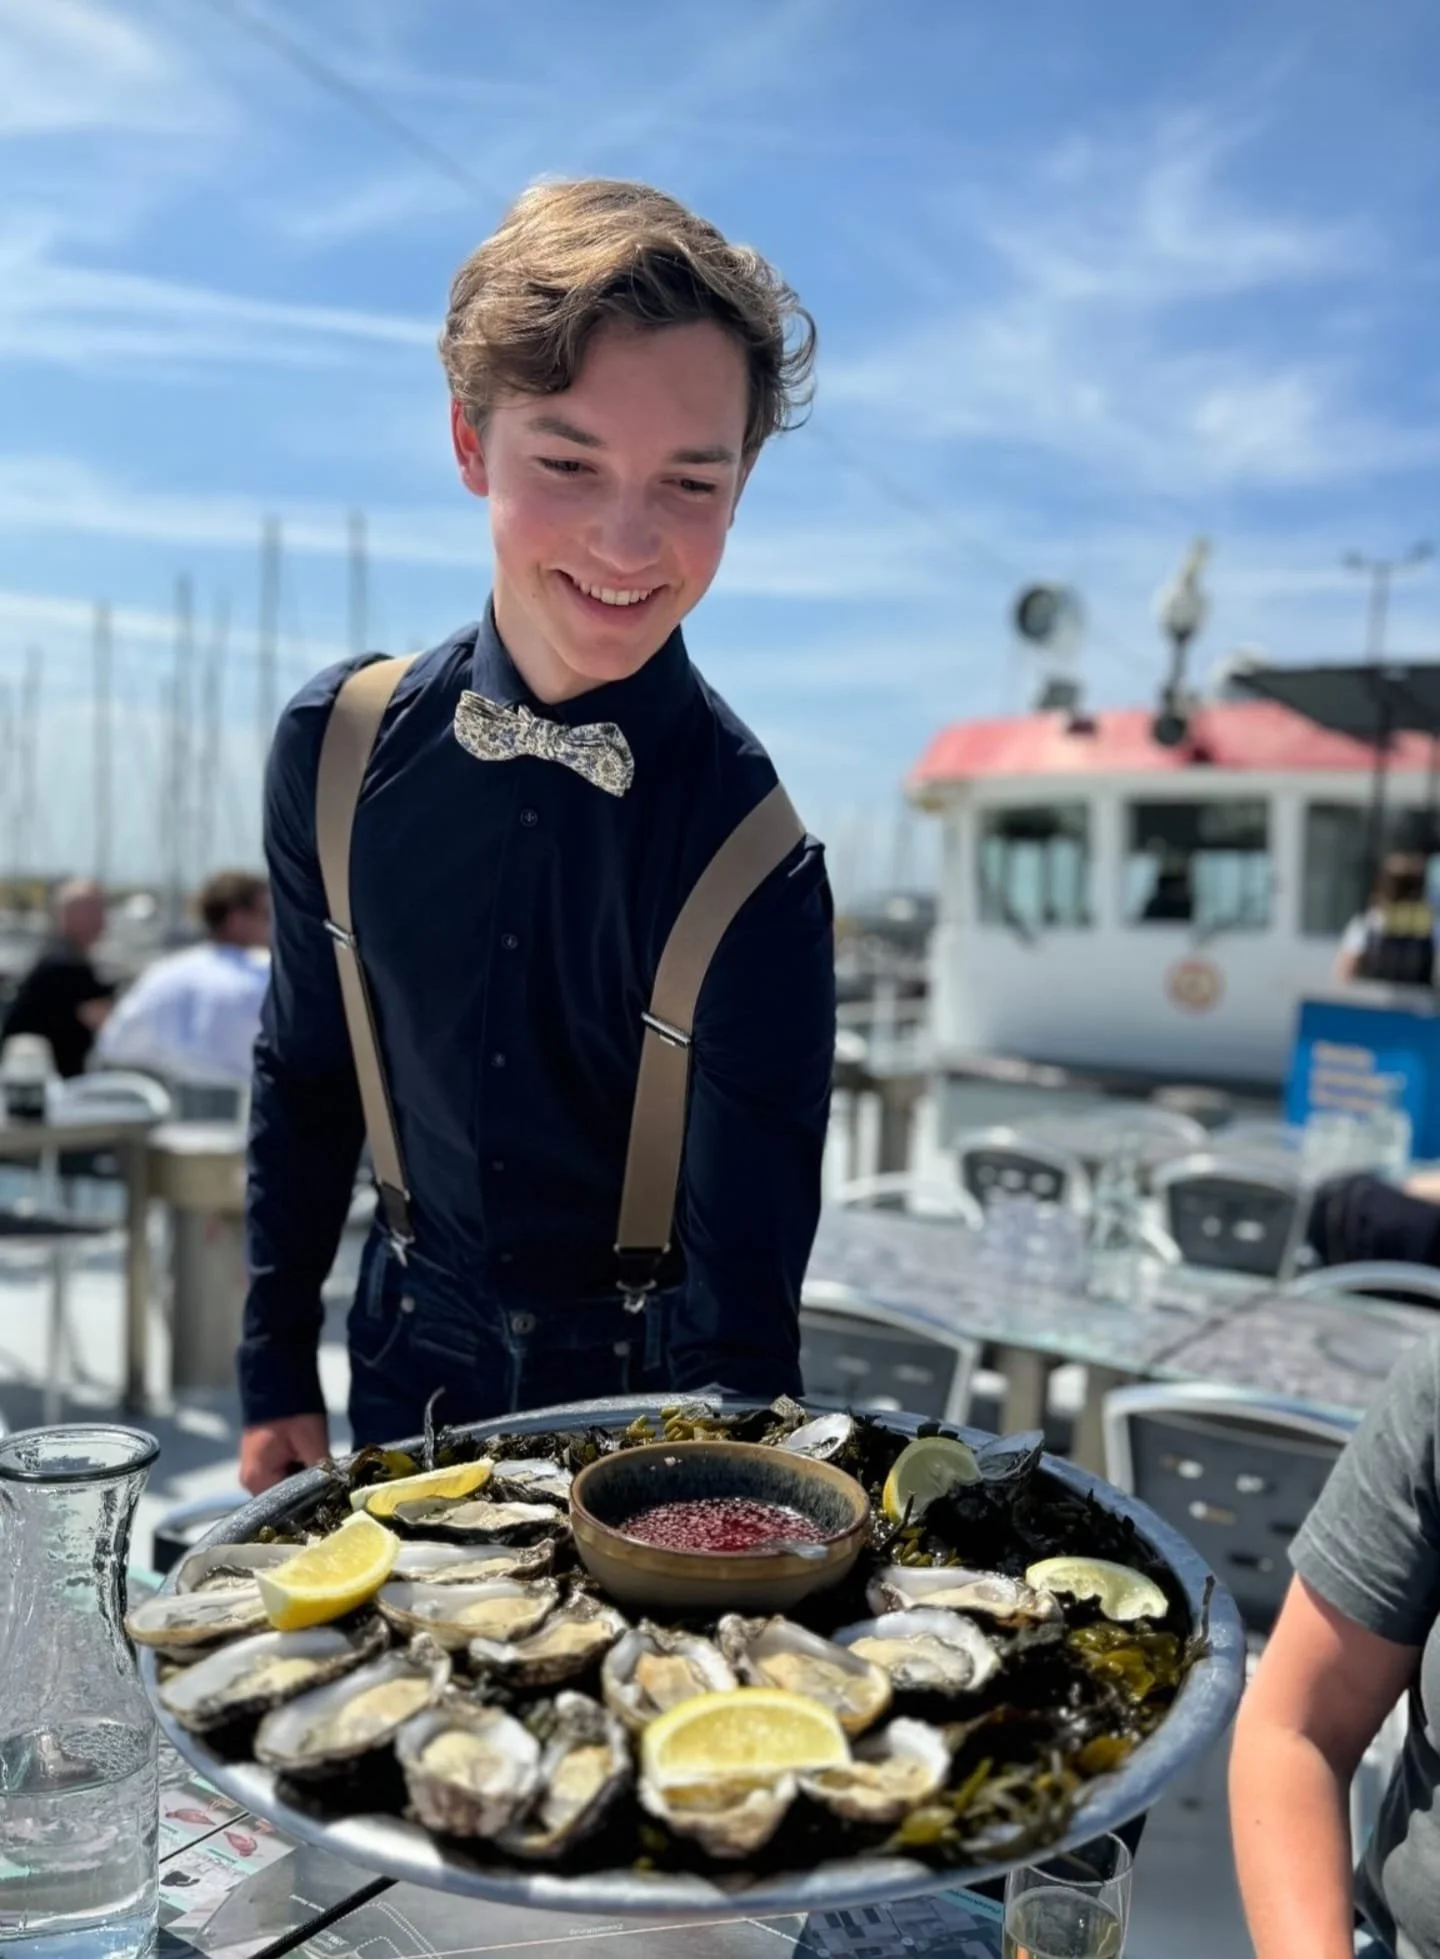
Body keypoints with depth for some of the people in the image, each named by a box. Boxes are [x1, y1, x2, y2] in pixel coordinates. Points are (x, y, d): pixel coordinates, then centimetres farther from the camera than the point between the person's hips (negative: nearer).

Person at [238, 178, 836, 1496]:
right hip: (409, 1362, 3)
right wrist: (278, 1374, 6)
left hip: (644, 1386, -3)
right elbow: (305, 1076, 0)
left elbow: (742, 1301, -22)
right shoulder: (339, 747, -14)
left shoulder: (755, 866, -25)